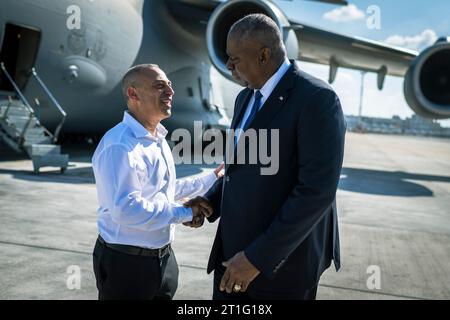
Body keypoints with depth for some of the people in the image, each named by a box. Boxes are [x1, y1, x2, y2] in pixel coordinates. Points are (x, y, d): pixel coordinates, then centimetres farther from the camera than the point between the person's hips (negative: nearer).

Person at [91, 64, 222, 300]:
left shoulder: (158, 138, 9)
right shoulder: (119, 146, -23)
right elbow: (125, 209, -32)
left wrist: (211, 179, 18)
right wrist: (184, 213, -23)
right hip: (126, 263, -9)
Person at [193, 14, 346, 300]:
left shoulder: (317, 99, -17)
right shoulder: (246, 98, 9)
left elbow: (317, 191, -22)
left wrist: (258, 257, -21)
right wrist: (212, 201, 2)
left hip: (282, 260, -6)